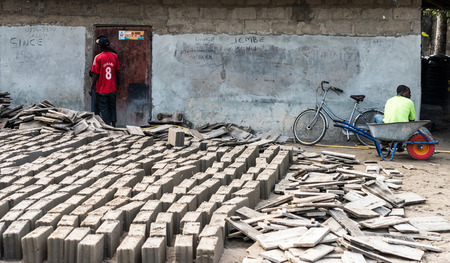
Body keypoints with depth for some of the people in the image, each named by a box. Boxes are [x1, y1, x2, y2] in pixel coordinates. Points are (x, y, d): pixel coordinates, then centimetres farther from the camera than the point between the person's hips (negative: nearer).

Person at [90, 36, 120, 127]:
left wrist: (91, 88, -3)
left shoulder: (98, 58, -13)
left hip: (101, 90, -4)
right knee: (112, 108, 16)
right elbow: (118, 72, 5)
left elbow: (95, 75, -12)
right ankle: (113, 126, 20)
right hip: (112, 89, 4)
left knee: (104, 109, 4)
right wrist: (117, 84, 19)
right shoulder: (115, 56, -2)